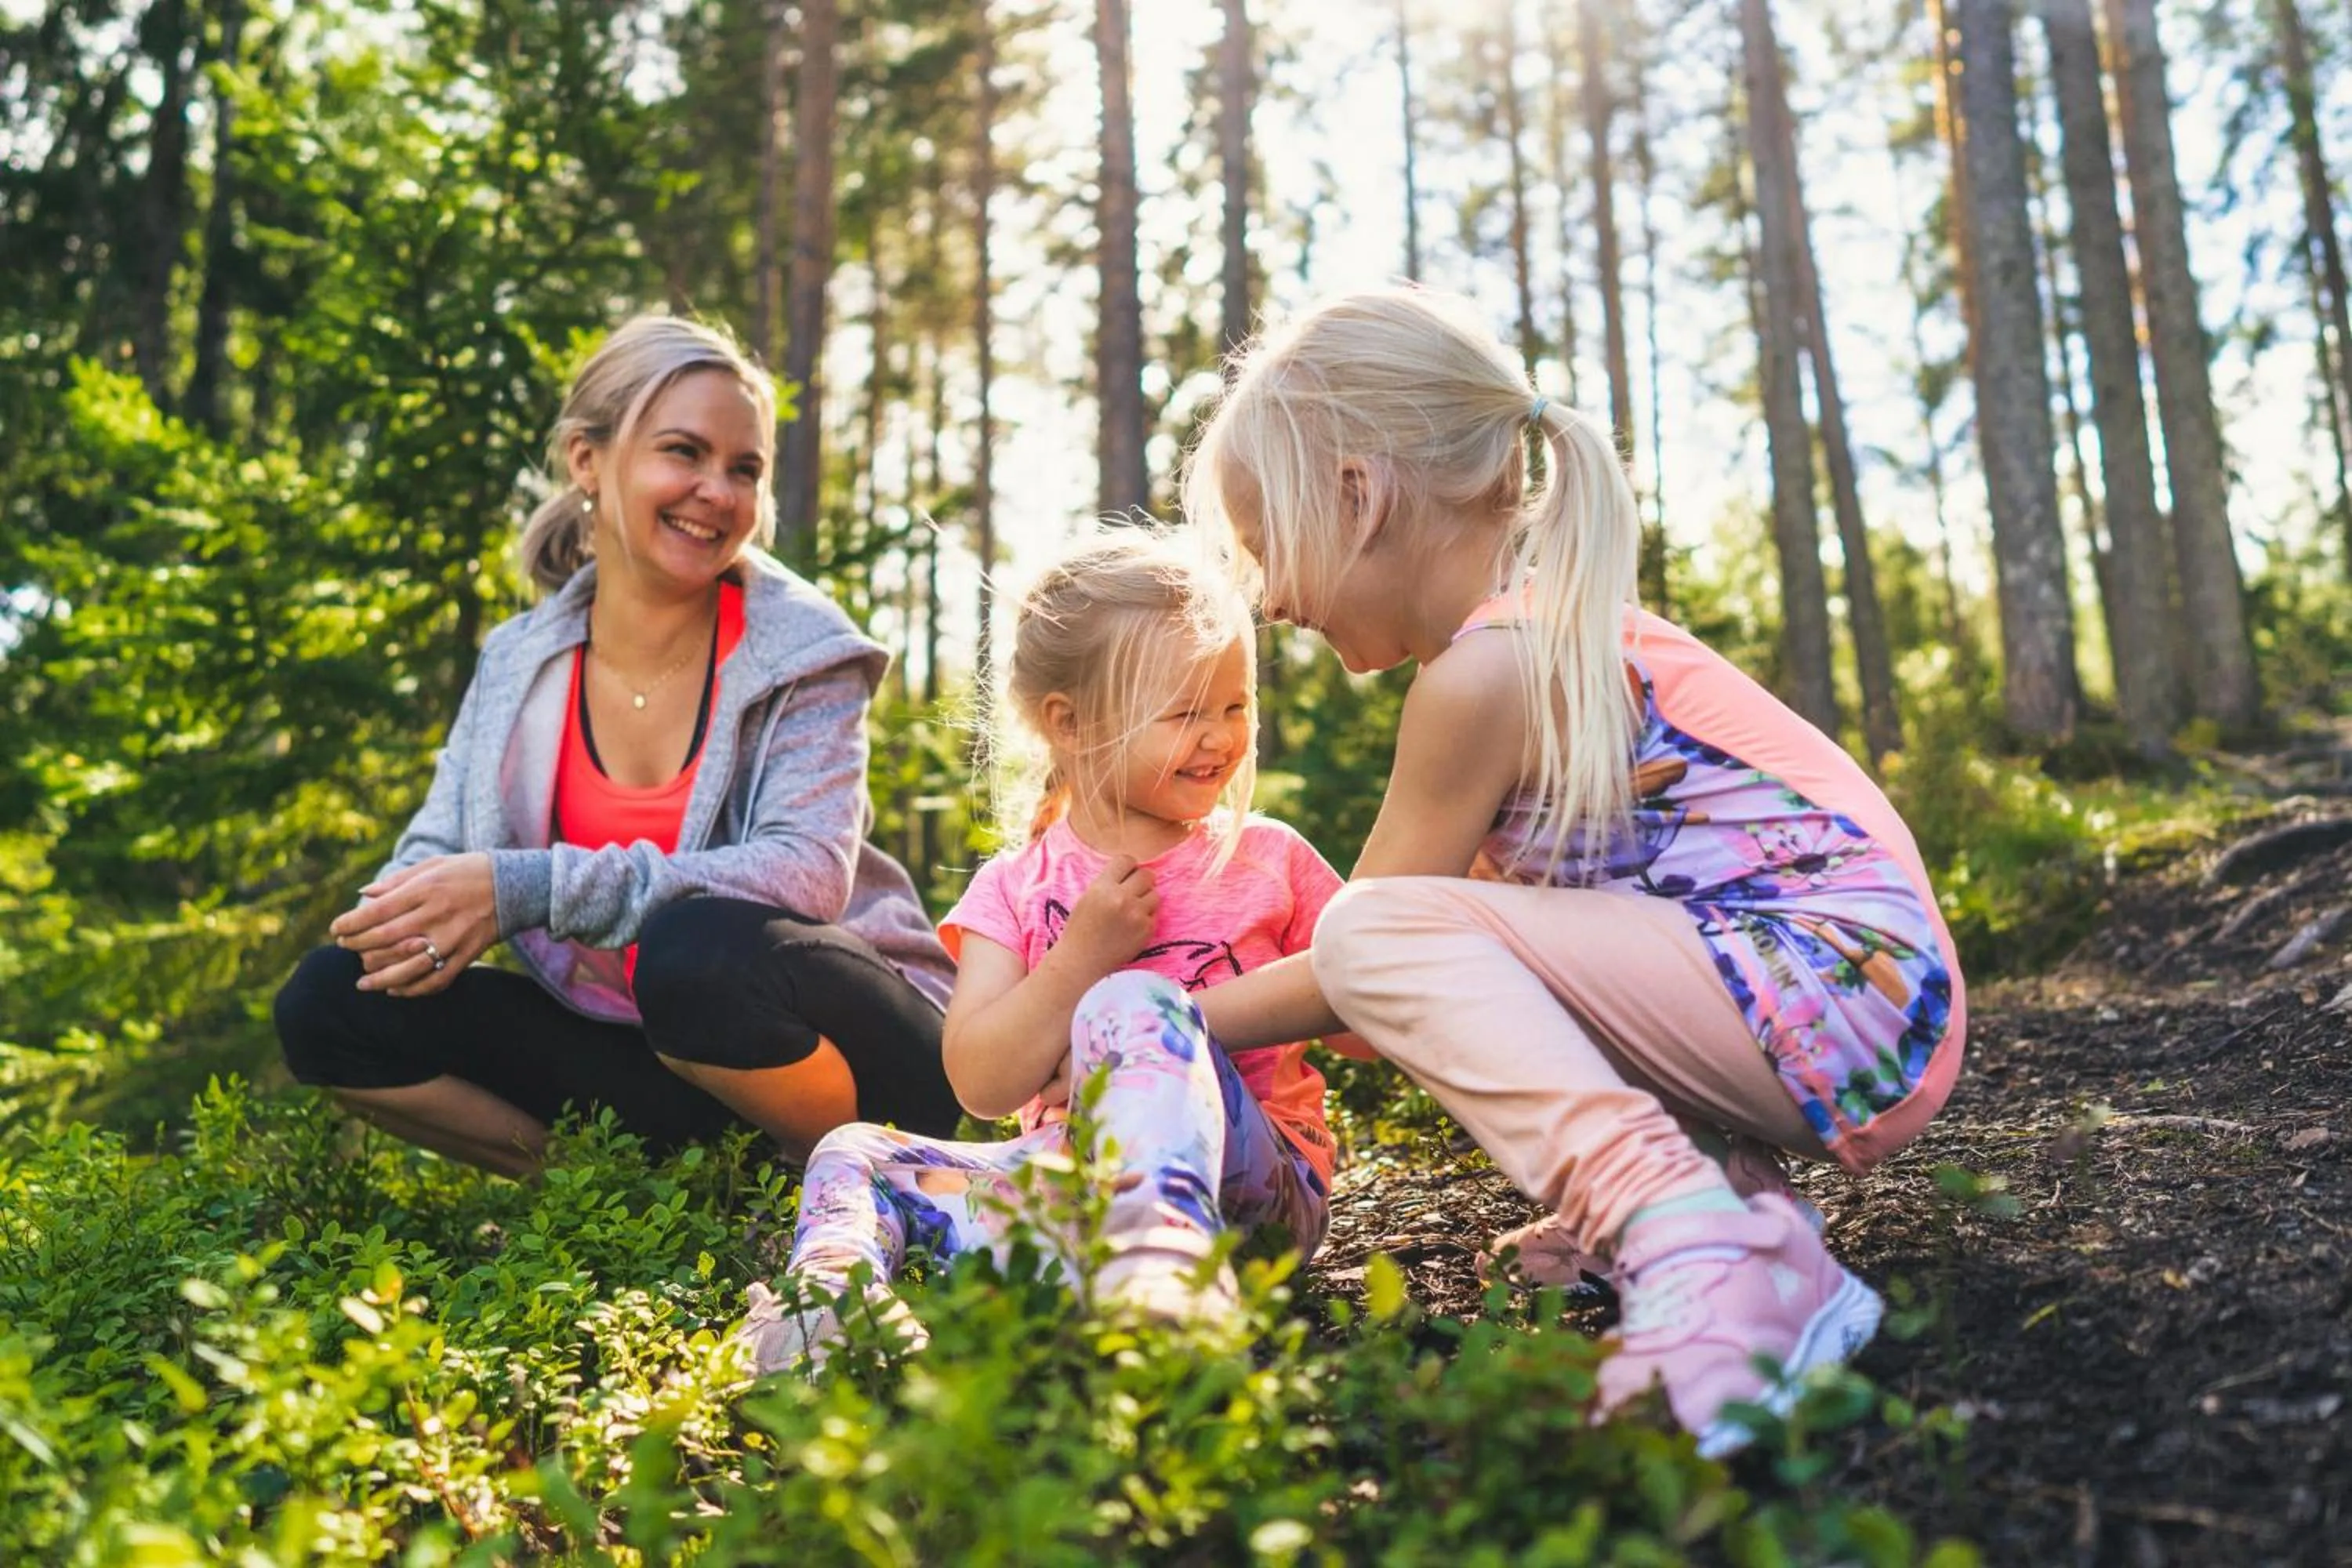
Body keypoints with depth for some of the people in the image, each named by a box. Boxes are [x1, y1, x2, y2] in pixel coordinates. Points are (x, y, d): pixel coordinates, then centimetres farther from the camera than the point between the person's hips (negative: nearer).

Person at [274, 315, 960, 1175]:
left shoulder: (800, 648, -11)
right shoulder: (522, 661, 3)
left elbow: (806, 876, -26)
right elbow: (432, 862, 1)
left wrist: (532, 888, -33)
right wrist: (409, 917, -25)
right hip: (646, 1053, 4)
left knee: (696, 946, -36)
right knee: (329, 1002, -8)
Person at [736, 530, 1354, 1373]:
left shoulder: (1272, 862, 7)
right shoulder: (1016, 889, 7)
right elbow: (980, 1085, -5)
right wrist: (1082, 953, -15)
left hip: (1251, 1178, -3)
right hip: (1070, 1167, 3)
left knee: (1132, 1007, -30)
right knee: (853, 1155, -9)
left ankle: (1163, 1251, -55)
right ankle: (830, 1289, -41)